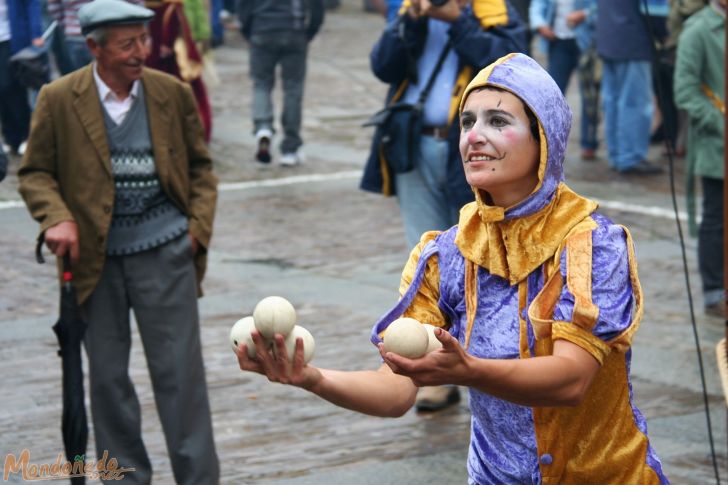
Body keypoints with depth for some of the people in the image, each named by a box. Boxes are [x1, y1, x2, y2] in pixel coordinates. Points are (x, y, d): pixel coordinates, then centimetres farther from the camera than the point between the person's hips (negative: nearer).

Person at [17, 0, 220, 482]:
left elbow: (200, 166, 12)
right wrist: (57, 218, -15)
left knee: (180, 370, 0)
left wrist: (199, 226, 0)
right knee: (108, 375, 9)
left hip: (163, 250, 0)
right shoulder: (58, 99, -4)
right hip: (95, 257, 0)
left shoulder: (173, 93, 1)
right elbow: (35, 172, 3)